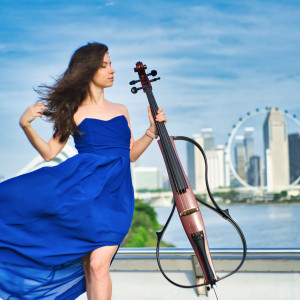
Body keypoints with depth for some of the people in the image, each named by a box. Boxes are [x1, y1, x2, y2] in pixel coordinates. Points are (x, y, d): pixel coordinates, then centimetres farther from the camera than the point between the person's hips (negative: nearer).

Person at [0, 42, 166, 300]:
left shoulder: (121, 110, 19)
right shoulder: (74, 112, 9)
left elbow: (131, 154, 23)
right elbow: (49, 152, 6)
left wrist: (152, 131, 11)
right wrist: (25, 125, -7)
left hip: (115, 192, 1)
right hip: (83, 183, -1)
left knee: (98, 264, -14)